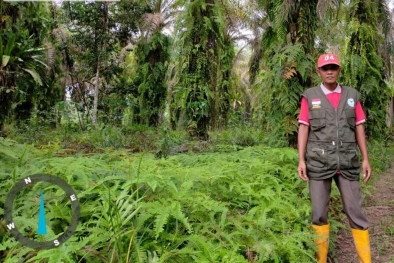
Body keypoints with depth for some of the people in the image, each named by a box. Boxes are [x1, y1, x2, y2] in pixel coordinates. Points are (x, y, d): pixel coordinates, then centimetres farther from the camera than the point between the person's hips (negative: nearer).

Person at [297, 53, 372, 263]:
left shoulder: (352, 95, 10)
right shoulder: (309, 96, 3)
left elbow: (359, 128, 10)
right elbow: (303, 129, 0)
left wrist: (365, 159, 5)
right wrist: (301, 160, -7)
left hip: (348, 163, 2)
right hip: (318, 163, -1)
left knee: (355, 211, 5)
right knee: (319, 212, 6)